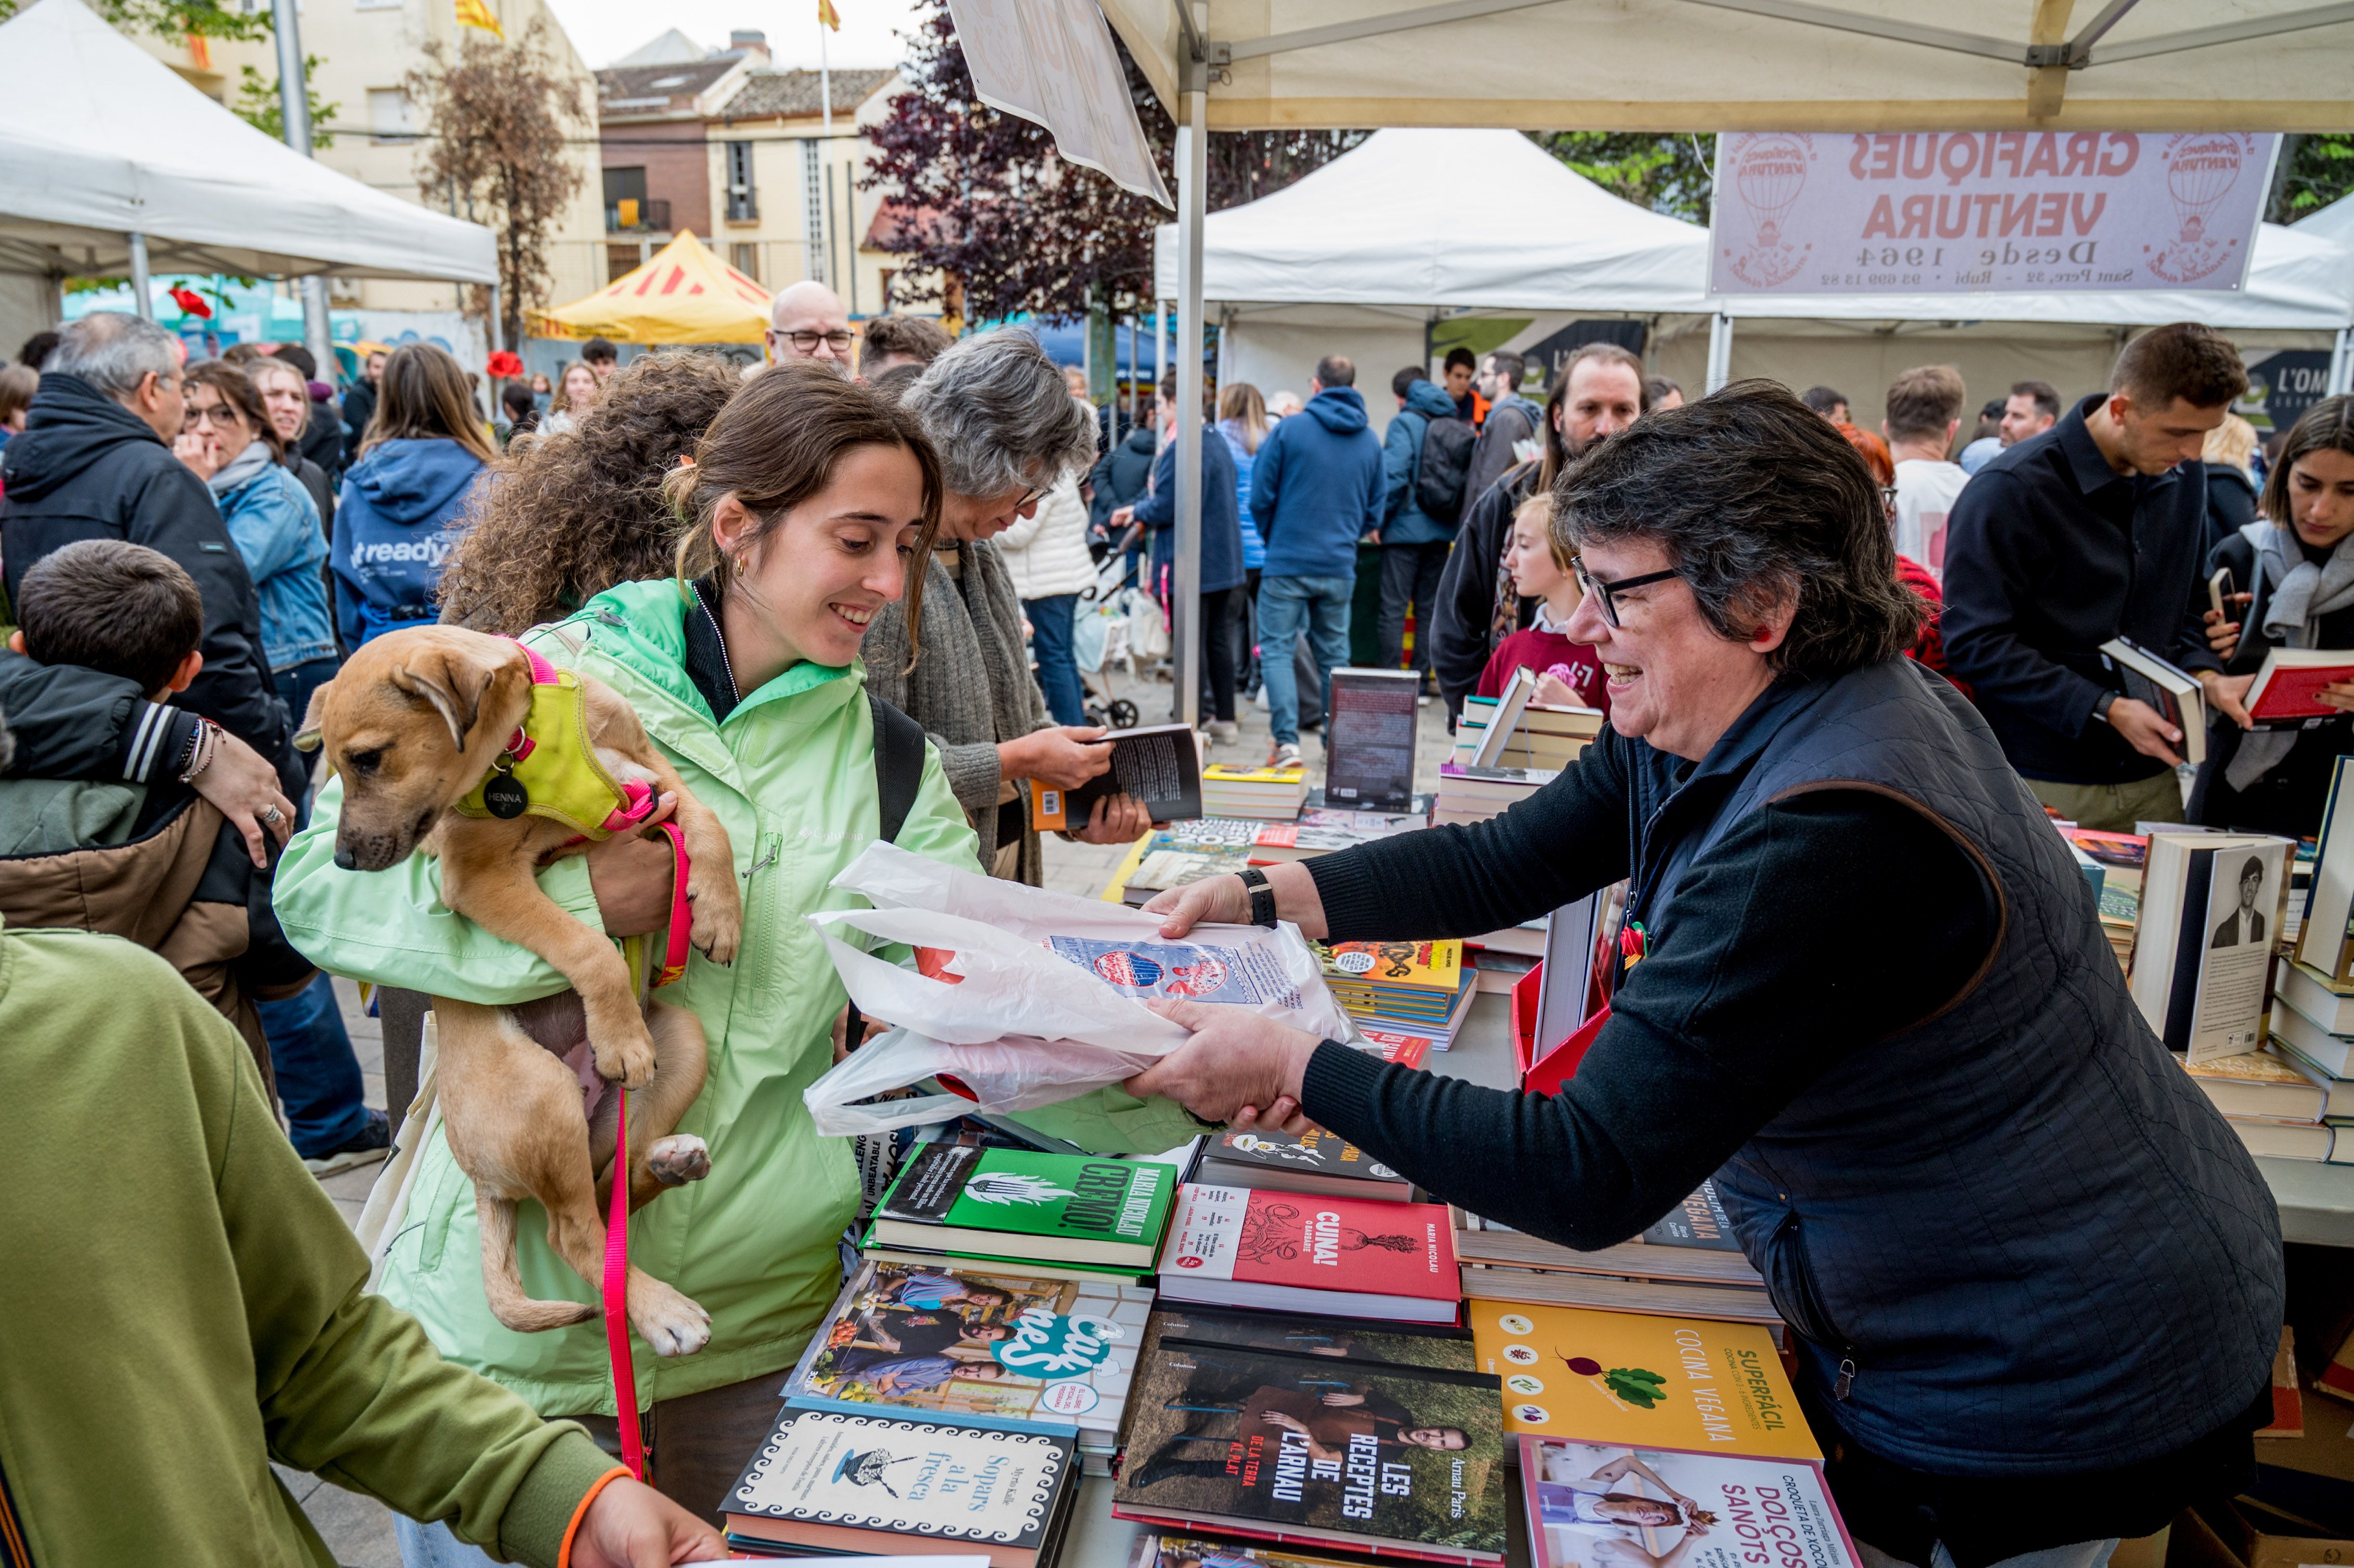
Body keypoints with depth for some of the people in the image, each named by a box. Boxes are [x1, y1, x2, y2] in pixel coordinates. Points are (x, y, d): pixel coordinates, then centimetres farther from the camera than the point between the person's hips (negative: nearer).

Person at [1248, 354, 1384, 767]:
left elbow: (1261, 498, -3)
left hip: (1288, 562, -4)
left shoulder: (1288, 430, -6)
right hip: (1340, 567, 4)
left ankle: (1287, 741, -10)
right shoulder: (1370, 441, 6)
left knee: (1276, 649, 1)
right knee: (1333, 655, 13)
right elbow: (1375, 513, 13)